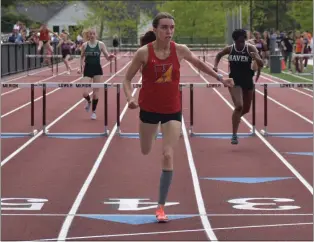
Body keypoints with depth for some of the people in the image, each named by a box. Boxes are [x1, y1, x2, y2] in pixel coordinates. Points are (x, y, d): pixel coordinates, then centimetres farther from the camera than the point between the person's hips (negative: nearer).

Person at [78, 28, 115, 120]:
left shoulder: (101, 44, -4)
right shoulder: (84, 45, -1)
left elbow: (107, 57, -4)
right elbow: (82, 57, 12)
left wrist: (110, 57, -26)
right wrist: (80, 67, 2)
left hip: (97, 69, -1)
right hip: (88, 69, 1)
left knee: (95, 92, 4)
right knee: (84, 93, -8)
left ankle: (93, 111, 21)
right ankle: (89, 102, 28)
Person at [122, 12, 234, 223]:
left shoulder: (180, 50, -11)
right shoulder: (144, 52, -17)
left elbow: (199, 63, 10)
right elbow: (127, 79, -7)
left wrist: (220, 78, 11)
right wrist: (130, 98, -25)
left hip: (172, 110, 0)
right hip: (149, 109, 0)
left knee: (168, 156, -10)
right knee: (145, 152, 19)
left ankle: (161, 207, -1)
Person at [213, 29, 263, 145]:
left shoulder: (250, 48, -10)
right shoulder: (229, 49, -5)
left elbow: (261, 64, -17)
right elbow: (219, 55, 16)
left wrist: (256, 58, -39)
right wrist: (216, 66, -1)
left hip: (248, 82, 2)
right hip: (234, 81, -2)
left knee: (246, 109, 16)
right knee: (239, 106, -20)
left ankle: (236, 117, 51)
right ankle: (234, 135, -14)